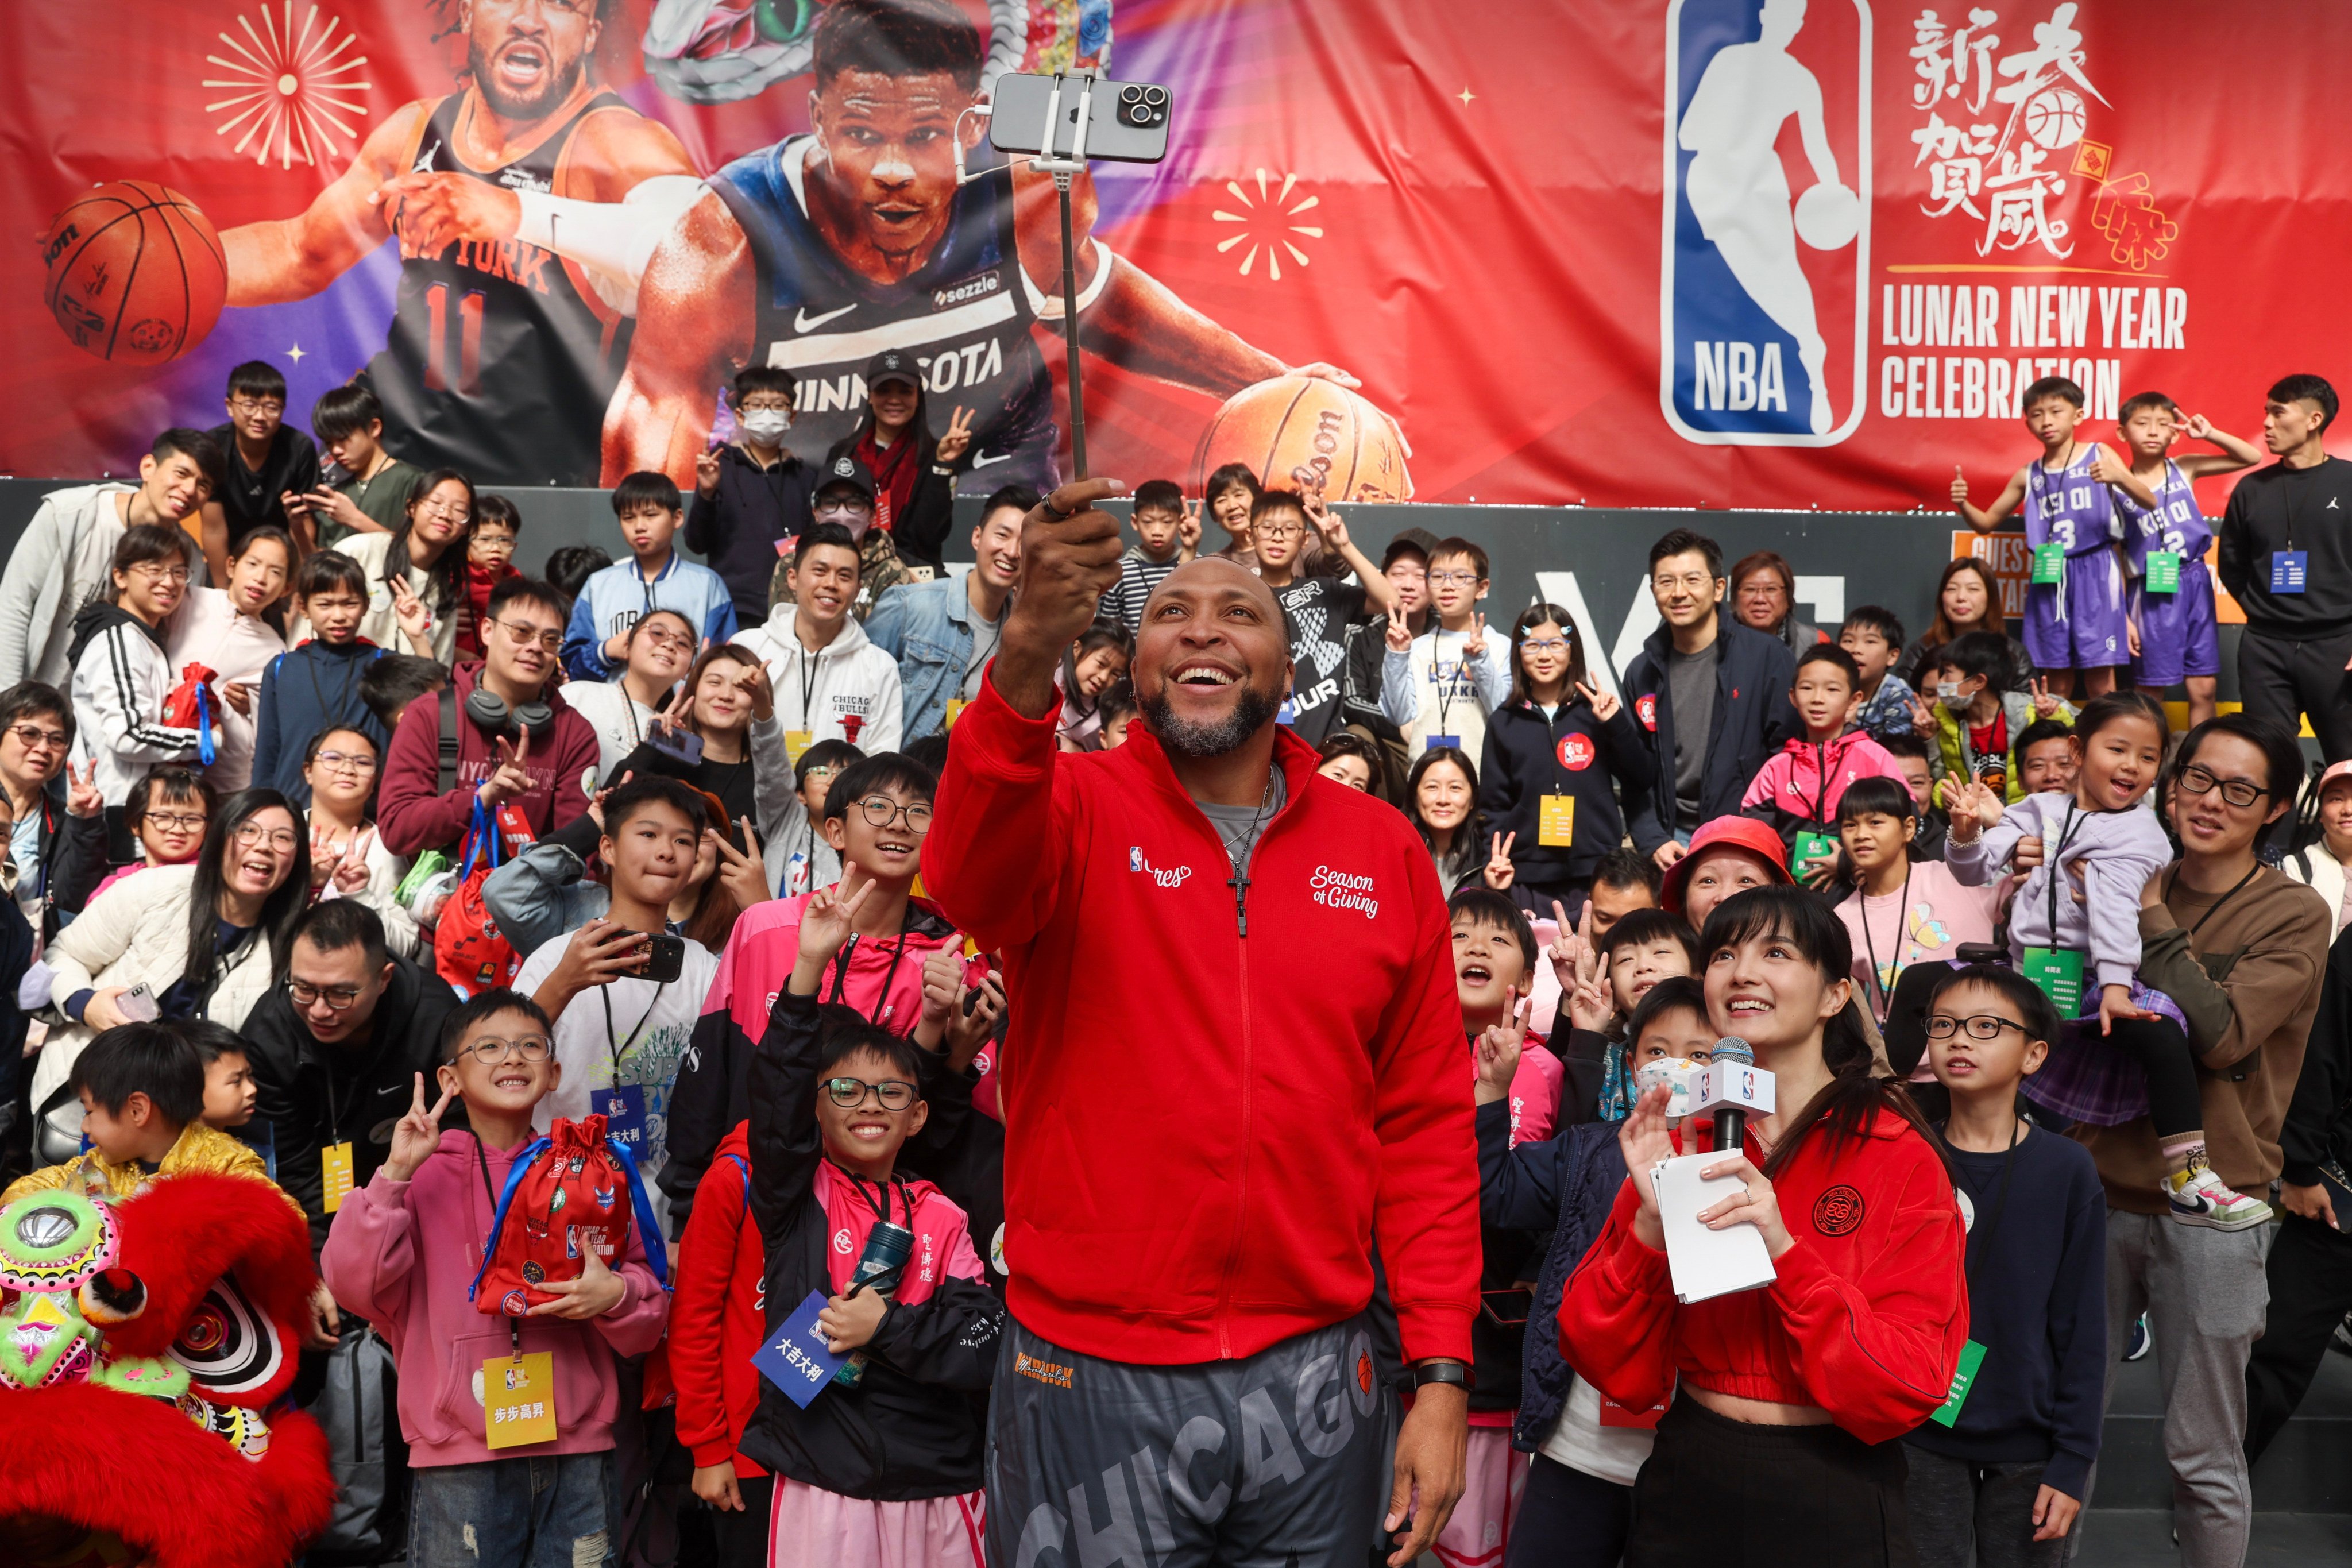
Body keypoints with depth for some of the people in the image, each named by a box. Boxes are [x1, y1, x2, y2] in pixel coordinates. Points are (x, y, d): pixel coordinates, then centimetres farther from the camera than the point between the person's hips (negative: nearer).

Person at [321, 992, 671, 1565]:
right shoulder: (423, 1172, 3)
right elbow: (352, 1283, -9)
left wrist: (616, 1294, -12)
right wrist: (395, 1173, -15)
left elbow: (649, 1318, 10)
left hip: (578, 1455, 2)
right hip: (460, 1462, -2)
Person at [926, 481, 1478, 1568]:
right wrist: (1029, 649, -43)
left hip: (1313, 1365, 3)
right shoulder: (1076, 808, -3)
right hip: (1093, 1376, -2)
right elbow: (969, 884, -27)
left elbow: (1426, 1127, 6)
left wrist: (1441, 1376, 0)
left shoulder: (1383, 851, 4)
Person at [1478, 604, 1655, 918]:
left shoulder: (1597, 710, 5)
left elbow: (1641, 783, 2)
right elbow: (1494, 806, 9)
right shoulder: (1504, 723, 7)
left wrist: (1617, 724, -9)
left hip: (1597, 874, 0)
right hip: (1529, 879, 0)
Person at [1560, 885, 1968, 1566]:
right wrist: (1653, 1220, -19)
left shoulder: (1900, 1157, -9)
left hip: (1835, 1504, -3)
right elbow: (1614, 1370, -5)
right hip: (1687, 1488, 3)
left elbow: (1908, 1388, -16)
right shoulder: (1677, 1140, 0)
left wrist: (1784, 1250, -26)